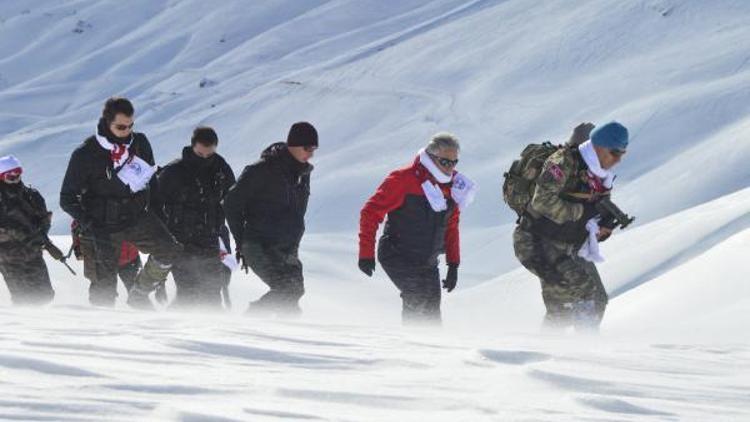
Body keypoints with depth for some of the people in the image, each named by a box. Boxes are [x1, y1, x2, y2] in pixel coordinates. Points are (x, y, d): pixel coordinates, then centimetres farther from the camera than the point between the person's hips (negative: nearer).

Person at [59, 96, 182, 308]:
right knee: (104, 288, -3)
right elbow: (68, 199, -7)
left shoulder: (140, 143, -1)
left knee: (170, 252, -15)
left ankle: (139, 295, 5)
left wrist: (155, 209, 10)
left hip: (138, 217, 4)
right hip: (104, 226, -4)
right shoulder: (85, 154, -13)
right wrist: (91, 226, -17)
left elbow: (150, 178, 17)